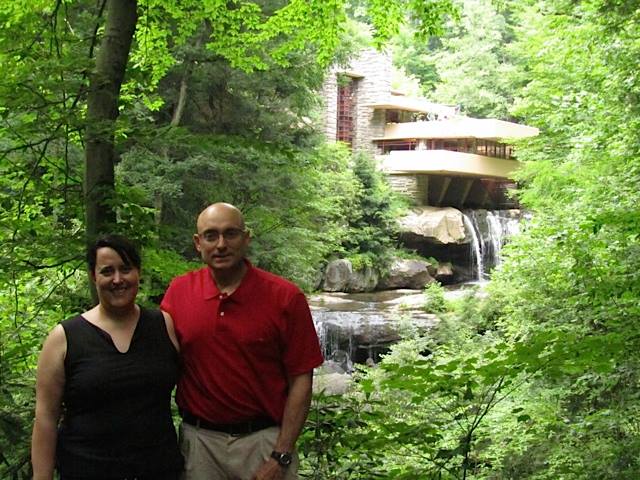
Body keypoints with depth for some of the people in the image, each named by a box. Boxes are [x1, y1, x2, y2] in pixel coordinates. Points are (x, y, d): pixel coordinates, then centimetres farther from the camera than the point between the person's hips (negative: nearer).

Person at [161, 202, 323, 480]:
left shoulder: (285, 298, -8)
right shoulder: (178, 291, -1)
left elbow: (300, 379, -7)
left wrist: (280, 457, -11)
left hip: (264, 439, -2)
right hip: (198, 439, 2)